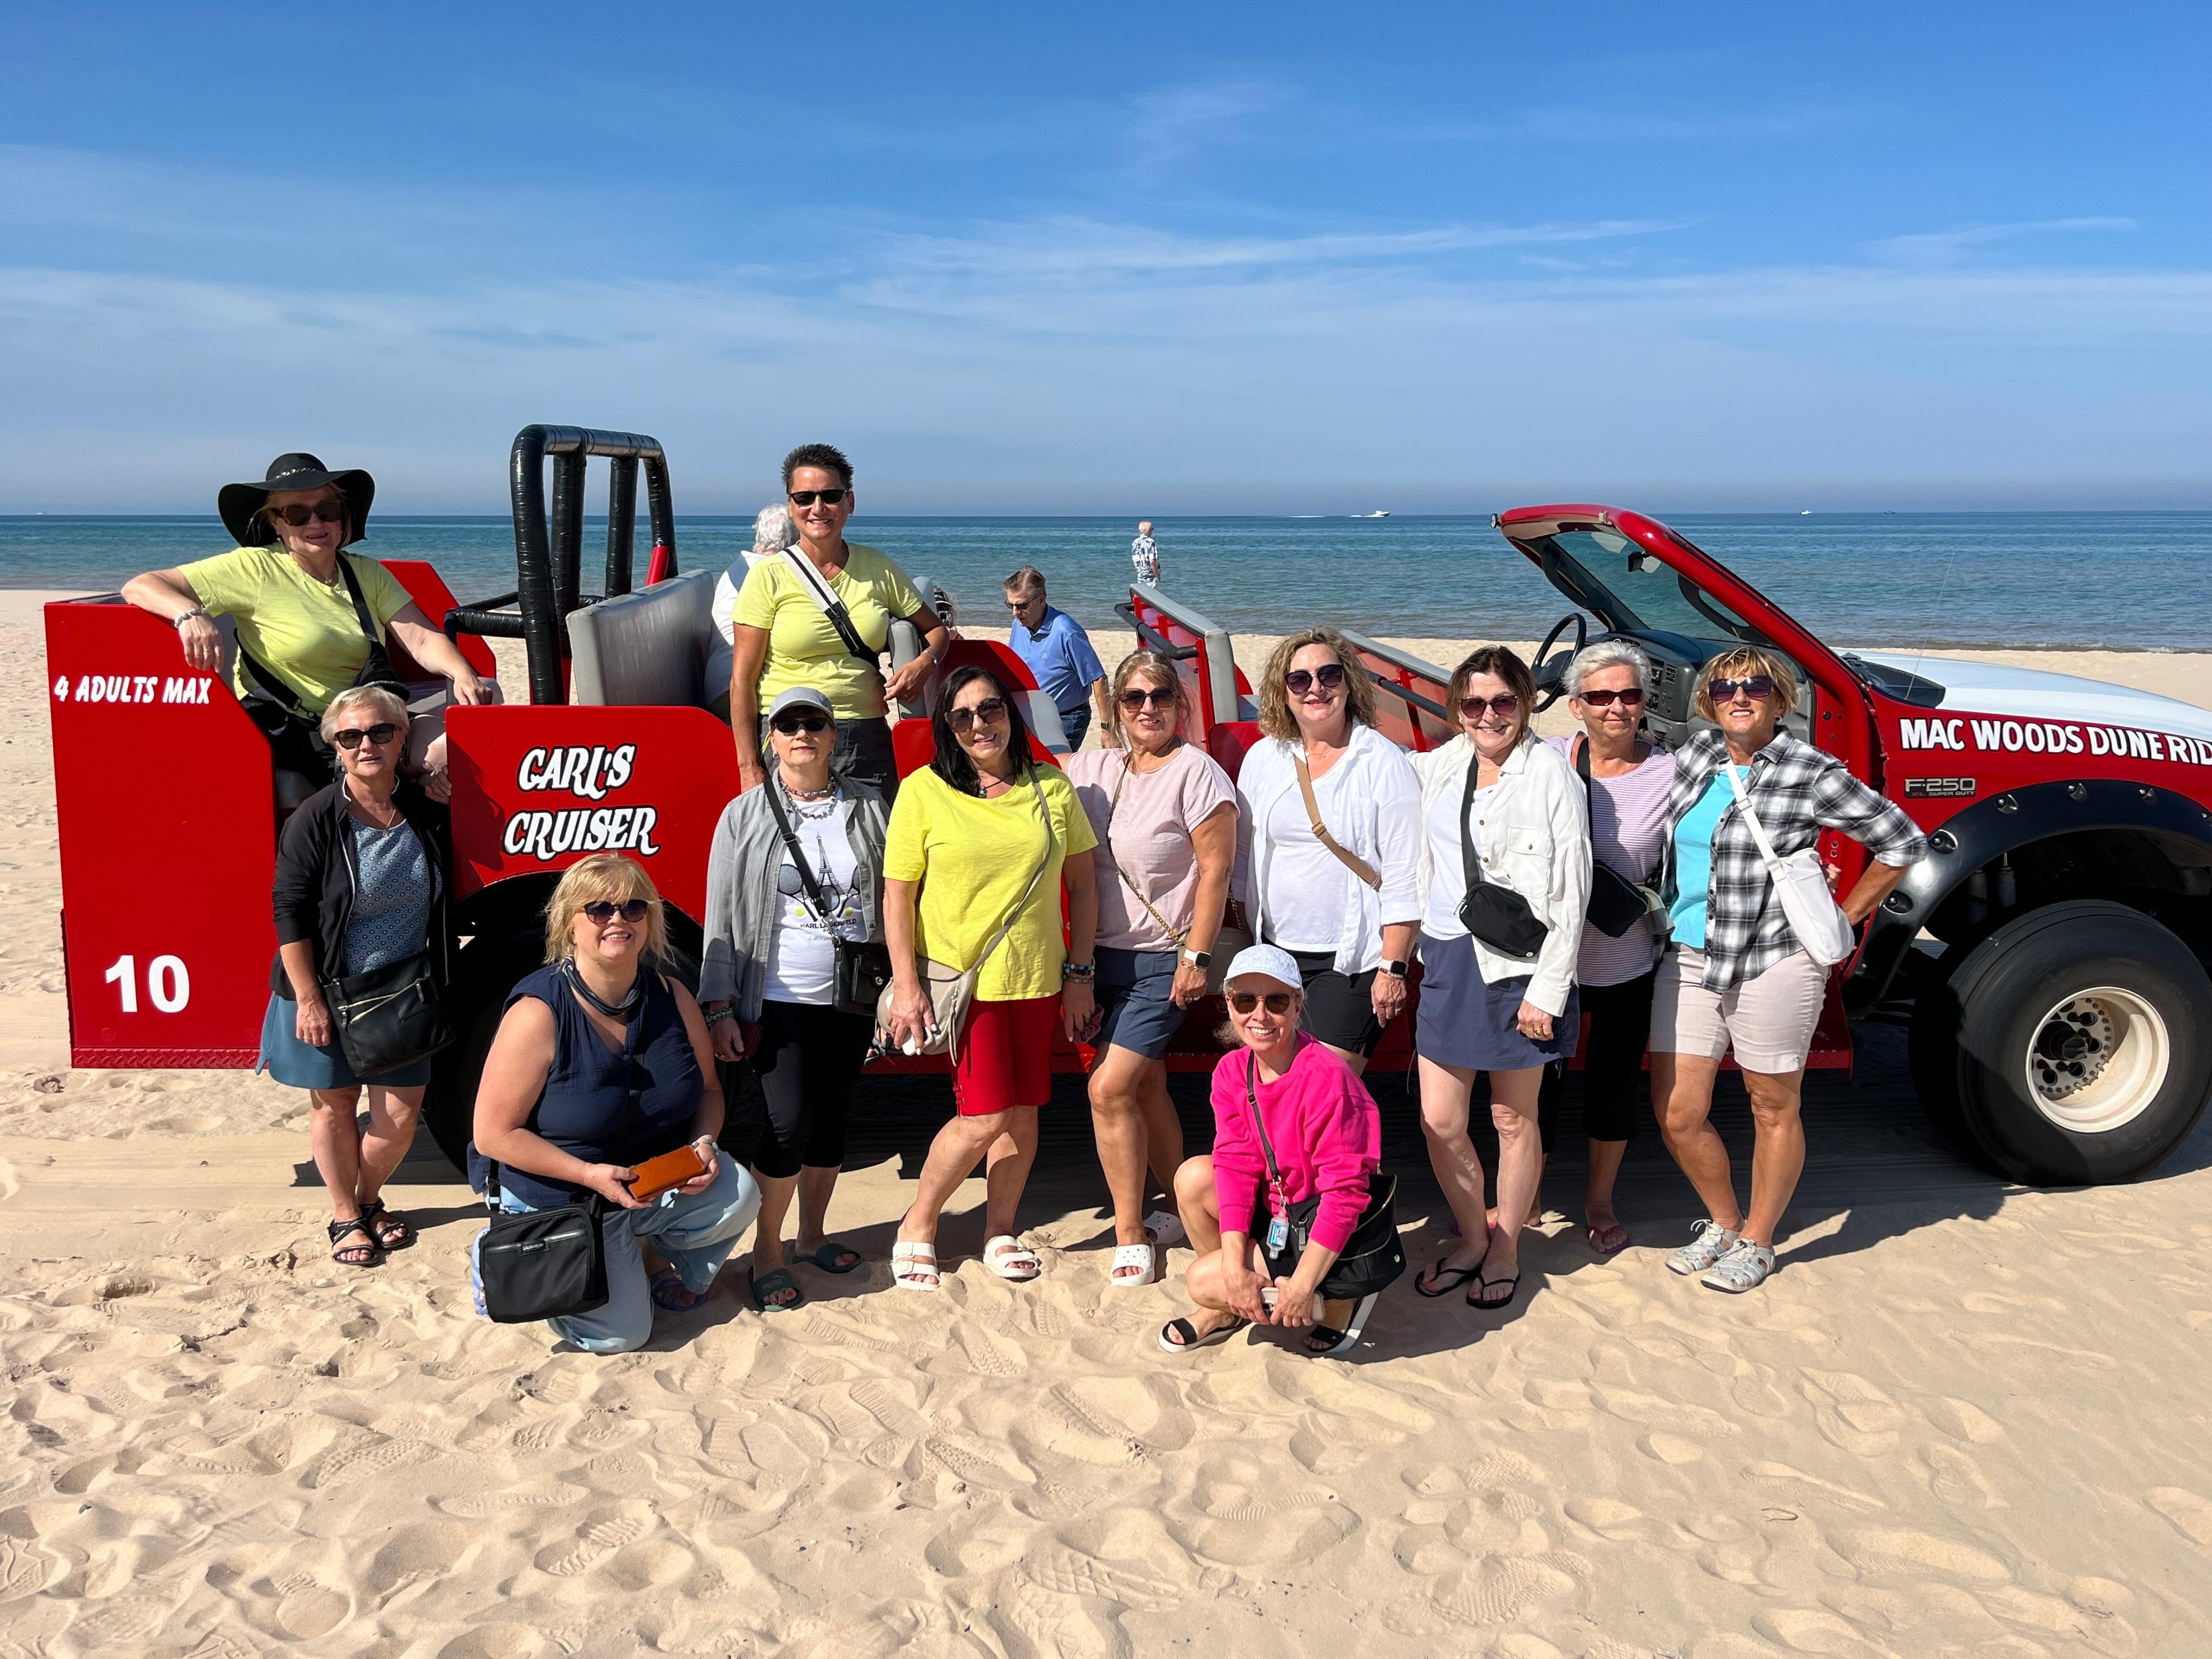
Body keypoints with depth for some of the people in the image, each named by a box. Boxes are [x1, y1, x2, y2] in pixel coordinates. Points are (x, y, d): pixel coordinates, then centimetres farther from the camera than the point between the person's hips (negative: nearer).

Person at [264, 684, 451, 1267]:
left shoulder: (427, 814, -2)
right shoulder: (316, 819, -13)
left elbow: (445, 906, 9)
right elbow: (290, 914, -12)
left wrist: (436, 989, 9)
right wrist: (308, 998, -15)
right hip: (327, 993, -3)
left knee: (400, 1115, 5)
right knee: (333, 1106, 11)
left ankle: (369, 1200, 33)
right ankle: (344, 1217, 31)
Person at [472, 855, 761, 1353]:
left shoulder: (670, 995, -4)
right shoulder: (539, 1014, -20)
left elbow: (708, 1090, 7)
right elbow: (494, 1135, -18)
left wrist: (704, 1144, -15)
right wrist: (591, 1174, -25)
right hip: (565, 1205, -4)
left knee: (736, 1195, -23)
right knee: (618, 1333, -12)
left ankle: (656, 1258, 10)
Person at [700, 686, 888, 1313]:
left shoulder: (869, 809, 4)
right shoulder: (745, 815, -1)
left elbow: (892, 902, 8)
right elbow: (720, 919, -1)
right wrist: (718, 1007, -6)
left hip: (850, 1000, 3)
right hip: (778, 1001, -3)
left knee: (831, 1120, 12)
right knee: (789, 1121, -10)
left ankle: (813, 1236, 31)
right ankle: (767, 1251, 7)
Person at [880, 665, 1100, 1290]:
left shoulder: (1051, 787, 3)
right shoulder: (923, 792, -5)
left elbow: (1082, 884, 8)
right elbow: (897, 894, -4)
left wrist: (1079, 974, 5)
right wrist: (906, 988, -9)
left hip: (1037, 979, 4)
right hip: (960, 978, -3)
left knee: (1023, 1111, 8)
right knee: (985, 1117, -6)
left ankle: (999, 1232, 27)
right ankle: (917, 1227, 17)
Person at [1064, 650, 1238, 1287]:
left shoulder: (1195, 771, -11)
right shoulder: (1091, 768, 6)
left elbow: (1216, 868, -12)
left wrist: (1197, 955, -15)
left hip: (1163, 959, -6)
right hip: (1104, 952, 6)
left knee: (1110, 1088, -11)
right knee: (1146, 1087, 14)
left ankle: (1129, 1235, 3)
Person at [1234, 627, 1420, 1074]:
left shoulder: (1382, 761, -6)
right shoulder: (1262, 759, 7)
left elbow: (1404, 877, -7)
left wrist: (1393, 968, -10)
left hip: (1353, 958, -4)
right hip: (1275, 953, 4)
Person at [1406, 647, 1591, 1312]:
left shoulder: (1550, 773, -7)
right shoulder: (1443, 765, 8)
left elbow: (1571, 890, -9)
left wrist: (1548, 990, -12)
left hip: (1517, 964, -5)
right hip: (1447, 958, 5)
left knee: (1514, 1118, 8)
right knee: (1439, 1121, 6)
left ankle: (1505, 1251, 26)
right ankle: (1472, 1238, 28)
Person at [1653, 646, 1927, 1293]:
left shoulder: (1810, 774, -8)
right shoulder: (1695, 755, 7)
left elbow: (1904, 842, -1)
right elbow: (1661, 834, 25)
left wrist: (1844, 919, 0)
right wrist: (1665, 917, 16)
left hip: (1774, 962, -5)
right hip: (1688, 959, 5)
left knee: (1774, 1110, 10)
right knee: (1677, 1115, 6)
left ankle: (1756, 1242, 28)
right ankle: (1723, 1222, 30)